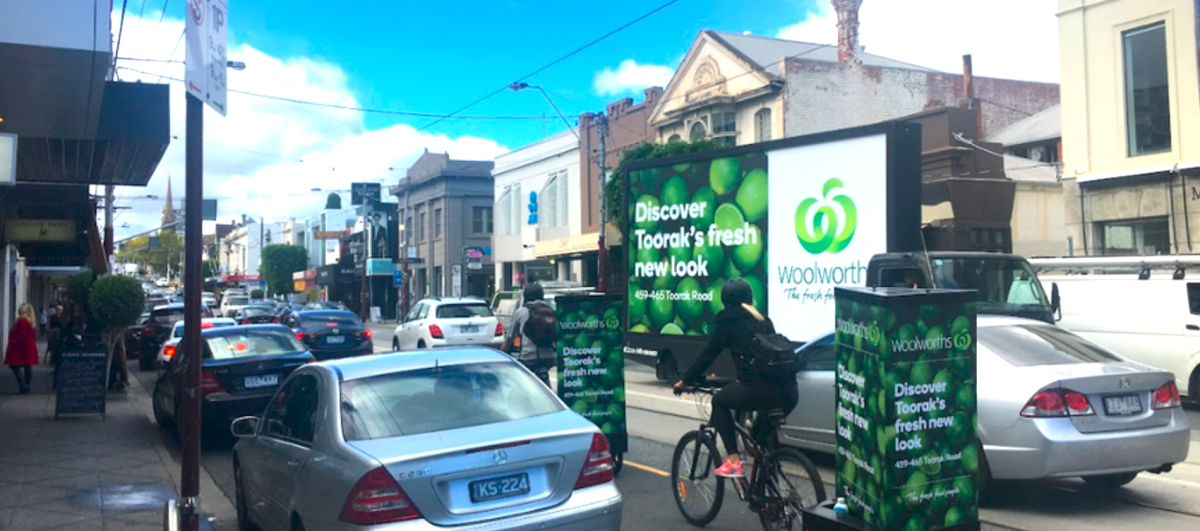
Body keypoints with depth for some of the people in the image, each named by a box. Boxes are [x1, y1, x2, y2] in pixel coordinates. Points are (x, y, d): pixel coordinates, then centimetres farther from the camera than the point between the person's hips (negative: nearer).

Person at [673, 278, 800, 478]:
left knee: (719, 401, 20)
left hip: (761, 392, -6)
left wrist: (686, 381, 26)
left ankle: (734, 462, 12)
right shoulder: (764, 321, 24)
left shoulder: (729, 322, 8)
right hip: (789, 392, 6)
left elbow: (707, 355, 12)